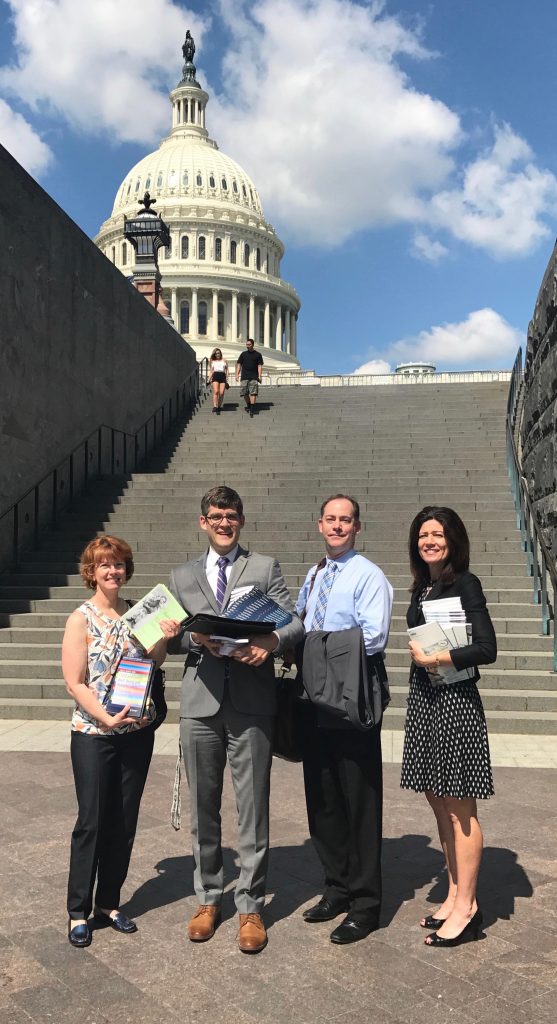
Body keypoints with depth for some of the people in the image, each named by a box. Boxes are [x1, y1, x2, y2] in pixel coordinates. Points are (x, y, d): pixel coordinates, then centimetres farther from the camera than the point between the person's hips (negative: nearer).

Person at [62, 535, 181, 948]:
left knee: (124, 821, 12)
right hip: (94, 734, -4)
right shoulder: (81, 619, -8)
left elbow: (154, 662, 9)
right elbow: (75, 683, -10)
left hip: (138, 731, 4)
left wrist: (164, 637, -10)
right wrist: (106, 718, -20)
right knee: (91, 822, 4)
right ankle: (79, 911, 21)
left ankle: (109, 902, 29)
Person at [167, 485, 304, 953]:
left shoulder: (265, 567, 6)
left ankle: (251, 907, 19)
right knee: (203, 808, 13)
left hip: (252, 704, -2)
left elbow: (296, 623, -1)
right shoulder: (183, 576, 14)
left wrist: (272, 641, -22)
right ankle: (208, 899, 30)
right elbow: (170, 638, 12)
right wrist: (197, 637, -9)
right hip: (200, 703, 3)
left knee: (253, 809, 4)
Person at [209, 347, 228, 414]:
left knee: (221, 393, -9)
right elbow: (211, 371, 17)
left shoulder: (224, 361, 19)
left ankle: (219, 407, 2)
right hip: (215, 376, -1)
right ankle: (215, 406, -28)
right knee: (215, 391, -19)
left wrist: (227, 379, 5)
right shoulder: (212, 361, 19)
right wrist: (210, 380, 7)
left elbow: (227, 370, 16)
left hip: (223, 376, 1)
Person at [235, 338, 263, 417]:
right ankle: (248, 406, 28)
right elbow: (239, 364, 12)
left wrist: (260, 376, -9)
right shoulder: (243, 354, 12)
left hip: (254, 377, -3)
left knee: (253, 393, -10)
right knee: (244, 393, 5)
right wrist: (237, 374, 1)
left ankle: (252, 410, -11)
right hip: (244, 377, 3)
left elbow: (259, 366, 2)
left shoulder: (258, 354, 6)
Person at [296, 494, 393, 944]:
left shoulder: (369, 576, -10)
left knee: (360, 802, 3)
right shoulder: (313, 577, 14)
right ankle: (338, 887, 32)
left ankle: (365, 903, 17)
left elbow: (373, 640, -20)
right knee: (322, 798, 16)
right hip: (315, 701, 7)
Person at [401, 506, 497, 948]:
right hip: (423, 700, 8)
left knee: (460, 809, 1)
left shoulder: (464, 584, -9)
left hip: (455, 701, -8)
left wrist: (435, 658, -16)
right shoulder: (422, 588, 13)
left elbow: (487, 648, -17)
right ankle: (455, 896, 26)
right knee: (440, 805, 14)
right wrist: (418, 653, 0)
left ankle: (466, 907, 12)